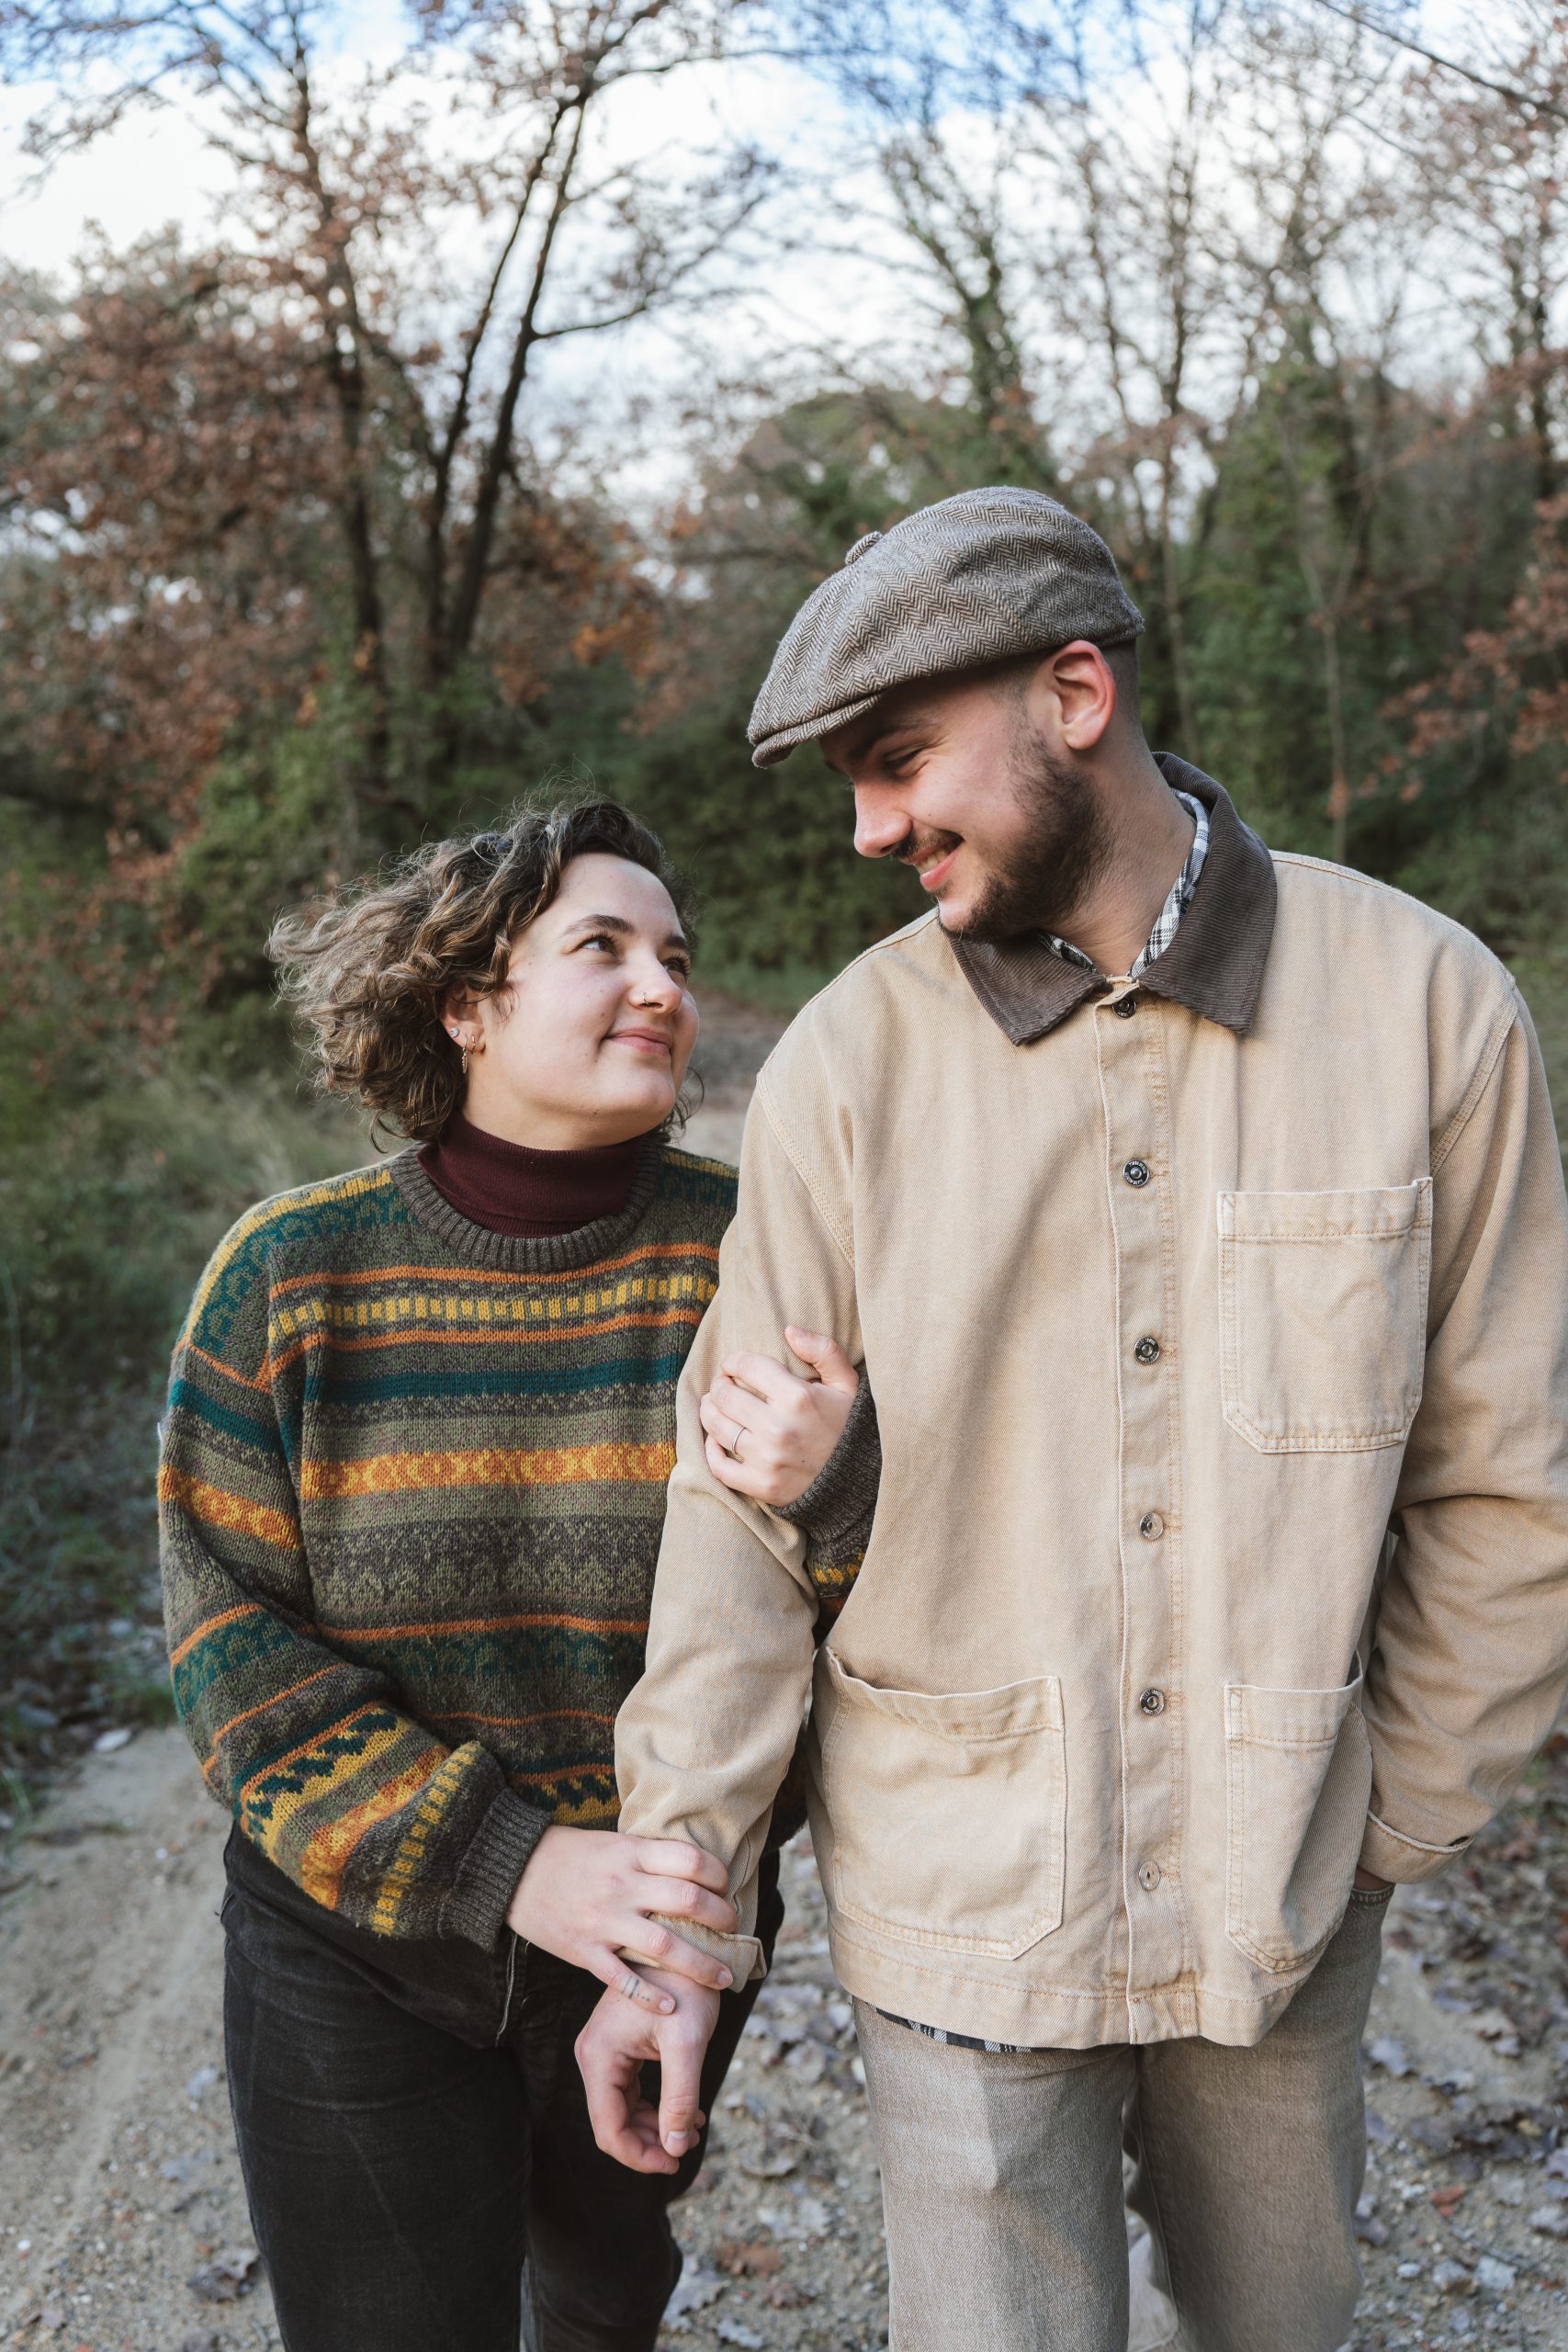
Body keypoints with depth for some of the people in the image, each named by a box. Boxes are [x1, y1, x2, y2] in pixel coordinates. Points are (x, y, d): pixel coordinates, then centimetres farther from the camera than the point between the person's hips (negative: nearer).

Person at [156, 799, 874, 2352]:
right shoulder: (292, 1273, -14)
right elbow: (231, 1640, -13)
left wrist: (812, 1493, -35)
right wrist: (504, 1865, -22)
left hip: (668, 1932, 2)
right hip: (356, 1951, -2)